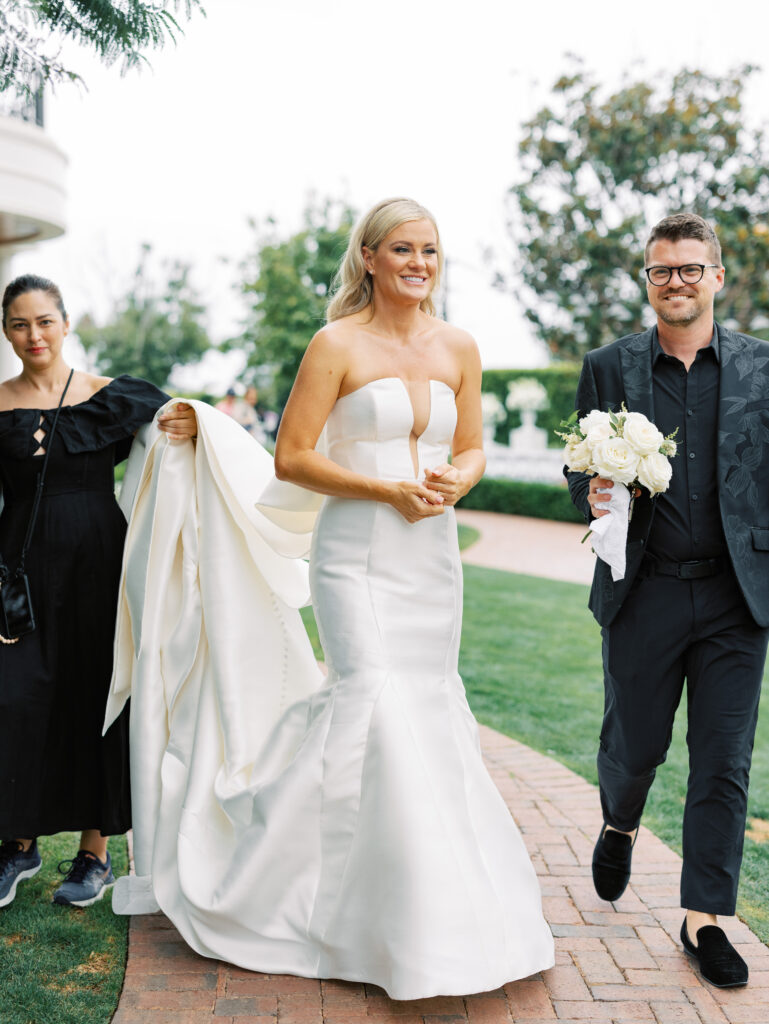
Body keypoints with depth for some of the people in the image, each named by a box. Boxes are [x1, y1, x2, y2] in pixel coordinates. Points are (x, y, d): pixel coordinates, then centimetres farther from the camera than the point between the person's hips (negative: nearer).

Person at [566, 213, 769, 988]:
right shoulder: (607, 368, 4)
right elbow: (580, 469, 7)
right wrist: (593, 493, -15)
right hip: (643, 595, 0)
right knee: (633, 742, 12)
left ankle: (703, 918, 19)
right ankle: (619, 825, 47)